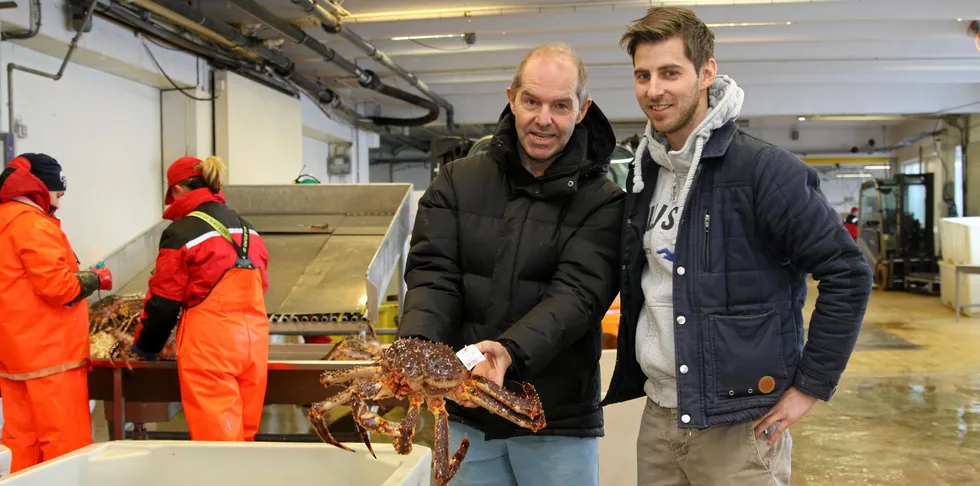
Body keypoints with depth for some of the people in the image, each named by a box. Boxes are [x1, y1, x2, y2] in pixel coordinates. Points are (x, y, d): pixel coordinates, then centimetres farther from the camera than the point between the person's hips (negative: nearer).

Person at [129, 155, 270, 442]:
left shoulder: (180, 232, -6)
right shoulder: (246, 228, 12)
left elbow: (164, 299, -3)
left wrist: (145, 346, 12)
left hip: (209, 343, -6)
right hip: (254, 339, 6)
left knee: (216, 438, 0)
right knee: (244, 434, 13)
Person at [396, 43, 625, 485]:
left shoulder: (602, 202, -4)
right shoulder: (458, 181, 5)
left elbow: (577, 294, -16)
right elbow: (433, 273, -3)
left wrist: (510, 350, -32)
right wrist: (417, 346, -22)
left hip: (558, 418, -2)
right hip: (465, 414, 3)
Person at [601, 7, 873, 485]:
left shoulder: (764, 168, -14)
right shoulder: (644, 174, 7)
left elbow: (848, 274, -12)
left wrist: (810, 386, -11)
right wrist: (629, 377, 12)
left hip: (738, 425, -6)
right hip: (658, 417, 6)